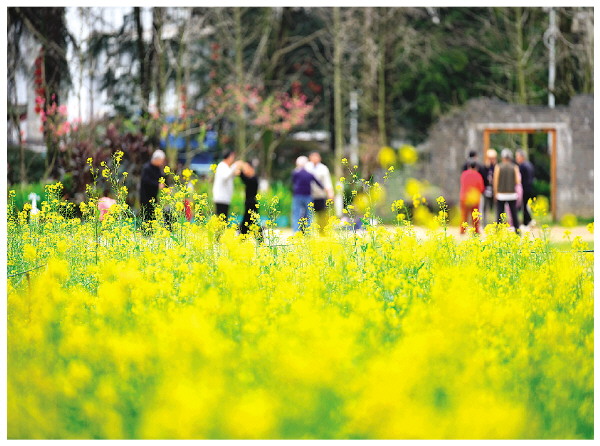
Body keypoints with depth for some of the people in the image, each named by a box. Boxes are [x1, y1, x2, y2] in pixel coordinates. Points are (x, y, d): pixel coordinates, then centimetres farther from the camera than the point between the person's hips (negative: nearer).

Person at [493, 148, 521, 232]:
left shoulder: (498, 167, -2)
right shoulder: (515, 167, 1)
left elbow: (495, 182, -3)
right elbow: (518, 181, -3)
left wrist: (495, 193, 4)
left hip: (501, 194, -2)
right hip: (512, 194, 2)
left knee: (499, 214, 0)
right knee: (514, 214, 9)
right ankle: (517, 231, 11)